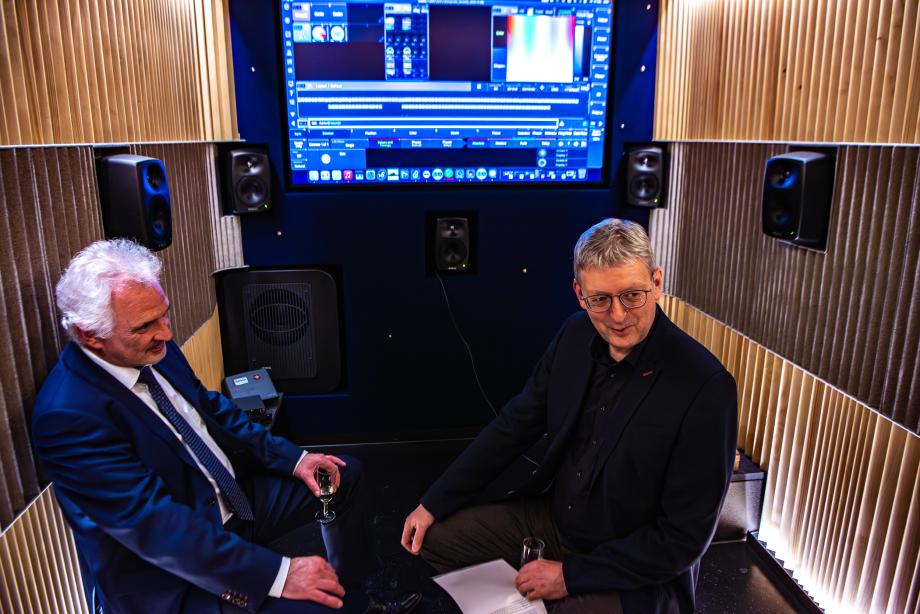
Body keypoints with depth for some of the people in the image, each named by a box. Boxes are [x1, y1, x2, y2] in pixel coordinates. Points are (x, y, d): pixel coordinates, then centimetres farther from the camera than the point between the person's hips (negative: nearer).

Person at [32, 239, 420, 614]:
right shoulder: (68, 415, -28)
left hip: (227, 494, 8)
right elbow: (155, 523, -30)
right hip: (168, 573, -8)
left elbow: (213, 409, 10)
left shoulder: (153, 351, -5)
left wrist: (292, 458, 1)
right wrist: (278, 574, -31)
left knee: (346, 475, 16)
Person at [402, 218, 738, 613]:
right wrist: (434, 503, 0)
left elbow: (685, 536, -21)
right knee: (431, 535, 3)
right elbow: (515, 425, 0)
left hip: (636, 572, -5)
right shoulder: (576, 336, -9)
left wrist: (571, 574, -19)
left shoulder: (706, 388, -26)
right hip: (553, 516, 5)